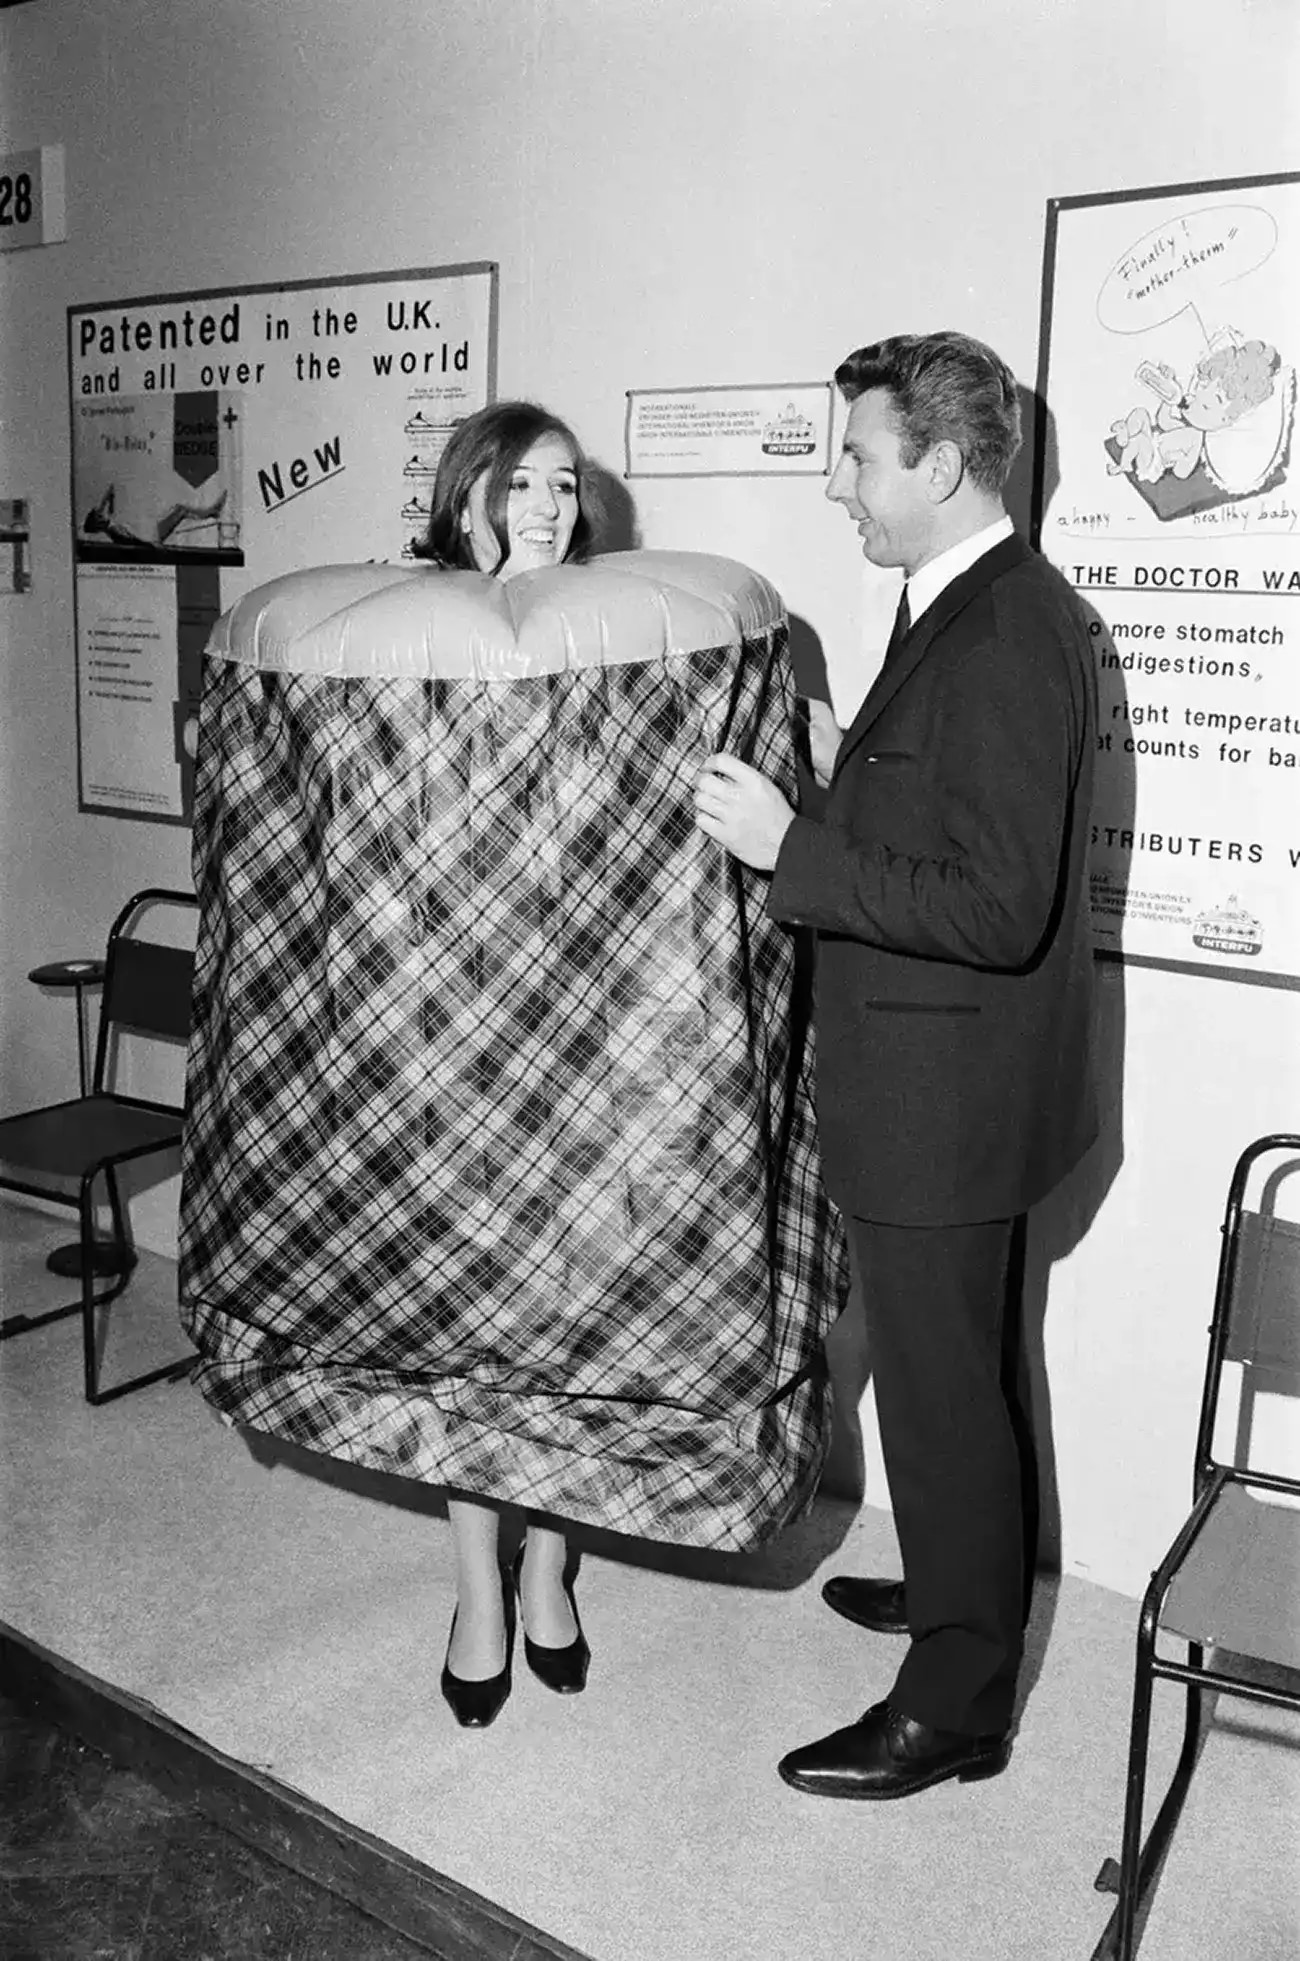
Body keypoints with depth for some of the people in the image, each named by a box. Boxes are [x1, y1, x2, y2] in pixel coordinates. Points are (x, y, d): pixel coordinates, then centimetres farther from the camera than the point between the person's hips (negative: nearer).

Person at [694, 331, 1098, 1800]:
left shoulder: (1007, 634, -23)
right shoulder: (966, 608, 9)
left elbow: (998, 909, -28)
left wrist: (790, 849, -25)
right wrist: (799, 823, 8)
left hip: (945, 1098, -10)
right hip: (930, 1087, 10)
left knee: (943, 1390, 5)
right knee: (943, 1372, 24)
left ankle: (954, 1704, 23)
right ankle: (958, 1582, 45)